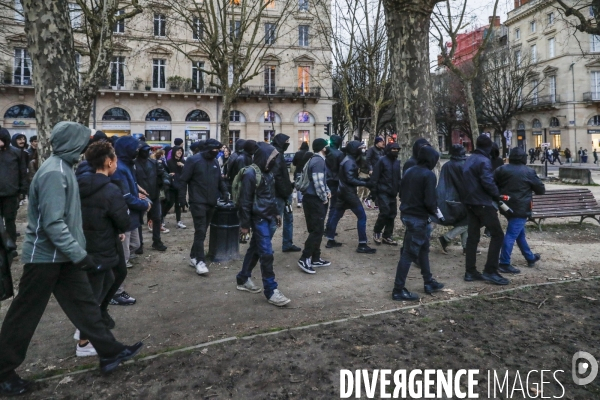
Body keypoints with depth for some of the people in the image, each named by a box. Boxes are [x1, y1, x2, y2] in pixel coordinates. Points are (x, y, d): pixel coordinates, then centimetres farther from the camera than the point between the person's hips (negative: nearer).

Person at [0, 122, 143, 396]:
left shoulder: (62, 168, 9)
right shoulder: (54, 173, -22)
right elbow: (53, 223, -27)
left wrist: (76, 253, 21)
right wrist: (79, 254, -25)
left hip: (62, 255, 9)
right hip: (45, 256, -9)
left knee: (84, 304, 11)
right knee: (24, 316, 7)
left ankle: (110, 352, 19)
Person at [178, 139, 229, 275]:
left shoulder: (215, 162, 11)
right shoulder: (193, 160, -8)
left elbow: (220, 179, 19)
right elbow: (183, 180, -8)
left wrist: (224, 192, 4)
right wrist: (182, 198, -11)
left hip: (211, 202, 6)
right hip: (198, 202, -6)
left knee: (202, 231, 12)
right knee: (200, 231, -8)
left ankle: (193, 256, 25)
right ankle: (200, 261, -5)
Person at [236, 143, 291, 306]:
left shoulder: (268, 172, 10)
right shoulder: (251, 173, -15)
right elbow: (245, 201, -16)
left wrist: (277, 213, 19)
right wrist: (245, 224, -15)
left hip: (269, 218, 8)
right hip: (258, 219, -8)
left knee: (255, 249, 17)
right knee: (267, 253, -8)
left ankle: (243, 279, 32)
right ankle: (271, 291, -1)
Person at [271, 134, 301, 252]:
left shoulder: (278, 153, 14)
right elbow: (276, 175, -24)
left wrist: (289, 186, 10)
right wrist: (284, 191, -20)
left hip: (284, 192, 10)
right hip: (280, 193, -10)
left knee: (289, 218, 15)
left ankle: (288, 244, 23)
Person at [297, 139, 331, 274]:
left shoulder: (314, 159, 16)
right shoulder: (319, 161, -16)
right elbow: (318, 183, -23)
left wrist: (327, 191, 12)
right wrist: (324, 198, -11)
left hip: (312, 199, 10)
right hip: (315, 200, -10)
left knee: (316, 230, 14)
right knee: (317, 230, -7)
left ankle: (315, 259, 21)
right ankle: (304, 259, -3)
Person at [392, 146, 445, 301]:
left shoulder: (409, 171, 10)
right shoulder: (429, 175, -14)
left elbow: (402, 192, 14)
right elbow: (429, 200, -19)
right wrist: (434, 210, 0)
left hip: (407, 214, 9)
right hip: (418, 217, -9)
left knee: (424, 247, 21)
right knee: (409, 253, -4)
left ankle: (428, 282, 32)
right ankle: (398, 290, 0)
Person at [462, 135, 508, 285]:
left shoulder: (469, 160, 15)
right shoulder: (484, 161, -12)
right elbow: (488, 182, -21)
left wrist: (470, 194, 14)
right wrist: (497, 194, -6)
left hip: (470, 202, 9)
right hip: (483, 203, -9)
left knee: (472, 236, 9)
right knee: (497, 234, -1)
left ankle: (470, 272, 12)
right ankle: (490, 271, -2)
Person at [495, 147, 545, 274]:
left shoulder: (501, 170, 5)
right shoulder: (529, 172, -4)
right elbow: (541, 190, 3)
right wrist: (530, 188, 22)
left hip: (507, 206, 6)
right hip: (520, 208, -6)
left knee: (520, 233, 20)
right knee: (512, 234, -9)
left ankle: (530, 257, 36)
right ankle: (504, 264, -12)